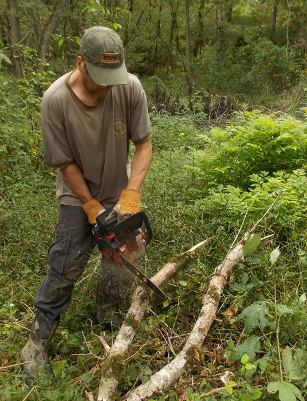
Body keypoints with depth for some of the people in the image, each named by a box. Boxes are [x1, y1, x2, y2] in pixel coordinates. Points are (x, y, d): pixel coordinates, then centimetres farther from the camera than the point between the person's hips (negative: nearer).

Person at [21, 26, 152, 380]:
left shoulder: (130, 88, -19)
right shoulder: (56, 99, -24)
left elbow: (144, 144, -13)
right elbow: (65, 162, -16)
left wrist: (131, 194, -24)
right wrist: (91, 207, -13)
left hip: (119, 194, 3)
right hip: (77, 196, -2)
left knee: (120, 268, 10)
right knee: (64, 268, 1)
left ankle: (109, 317, 39)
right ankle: (37, 342, 21)